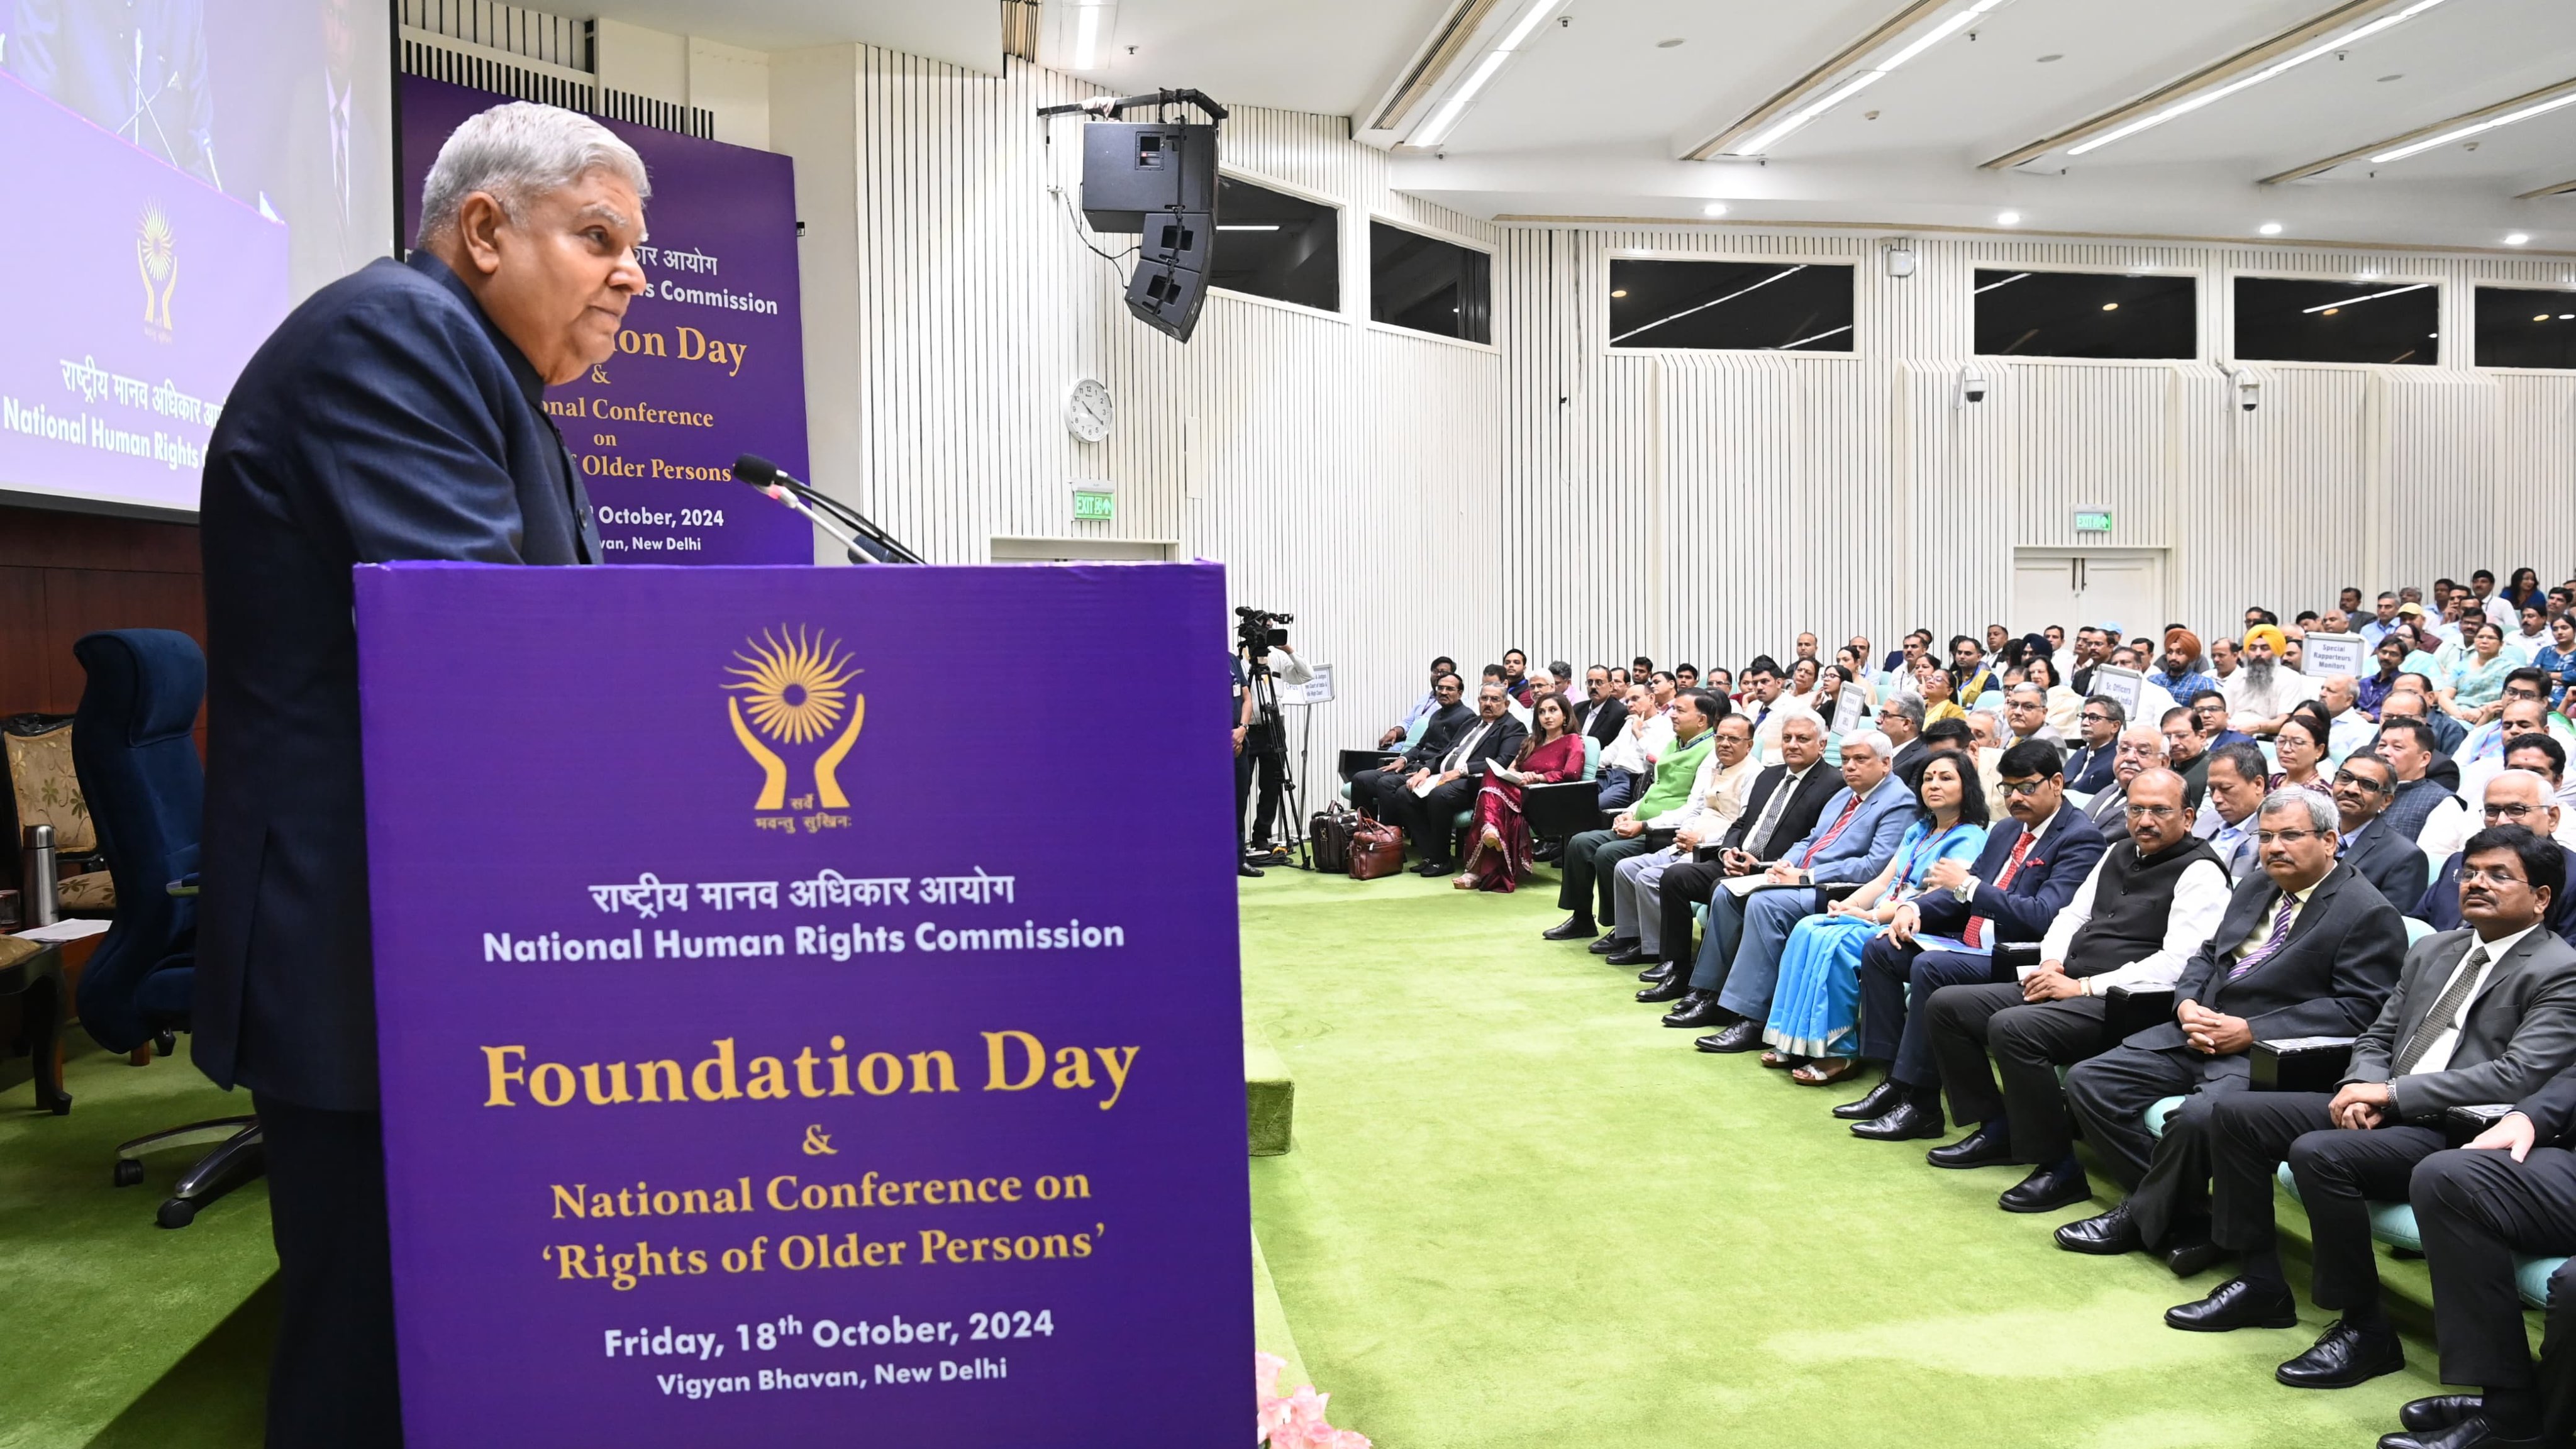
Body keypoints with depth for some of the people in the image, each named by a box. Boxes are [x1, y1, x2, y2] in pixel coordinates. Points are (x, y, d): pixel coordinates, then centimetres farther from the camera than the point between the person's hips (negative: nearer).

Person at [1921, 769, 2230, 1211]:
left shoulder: (2200, 872, -8)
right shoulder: (2119, 853, 18)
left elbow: (2177, 963, -18)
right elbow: (2073, 914, 26)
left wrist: (2084, 986, -18)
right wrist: (2052, 962, 3)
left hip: (2119, 1004, -9)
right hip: (2067, 986, 9)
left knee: (2012, 1027, -33)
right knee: (1945, 1005, 0)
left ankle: (2059, 1168, -19)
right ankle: (1996, 1128, 11)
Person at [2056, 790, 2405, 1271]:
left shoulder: (2368, 914, -6)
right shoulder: (2256, 889, 19)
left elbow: (2358, 1008, -14)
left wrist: (2251, 1031, -19)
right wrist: (2188, 1005, -1)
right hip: (2199, 1032, 8)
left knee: (2196, 1116, -35)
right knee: (2088, 1081, -6)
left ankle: (2141, 1220, -6)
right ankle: (2182, 1218, -1)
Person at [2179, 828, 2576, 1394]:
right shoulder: (2433, 951, 17)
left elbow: (2517, 1076, -19)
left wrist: (2391, 1093, -19)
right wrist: (2362, 1088, -4)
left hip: (2458, 1132, -8)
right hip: (2388, 1108, 8)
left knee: (2318, 1153, -32)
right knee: (2235, 1113, -4)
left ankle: (2365, 1330, -14)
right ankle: (2260, 1283, 7)